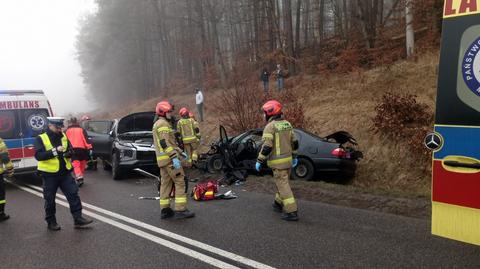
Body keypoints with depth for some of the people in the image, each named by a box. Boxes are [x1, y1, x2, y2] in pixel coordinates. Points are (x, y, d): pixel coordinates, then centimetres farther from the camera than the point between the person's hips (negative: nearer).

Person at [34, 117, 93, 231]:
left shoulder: (63, 136, 7)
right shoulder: (41, 138, -7)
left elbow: (70, 150, 13)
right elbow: (38, 155, -18)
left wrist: (68, 153, -11)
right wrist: (55, 151, -27)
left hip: (65, 172, 4)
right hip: (49, 174, -4)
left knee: (73, 194, -1)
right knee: (50, 199, 7)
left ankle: (78, 219, 5)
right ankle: (51, 222, 22)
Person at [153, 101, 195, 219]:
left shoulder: (157, 125, 22)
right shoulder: (163, 124, -10)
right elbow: (165, 143, -20)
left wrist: (179, 152, 24)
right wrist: (174, 157, -24)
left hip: (162, 160, 10)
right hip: (169, 158, -10)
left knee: (165, 184, 10)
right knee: (180, 182, -8)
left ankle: (165, 210, 12)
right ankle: (180, 210, -9)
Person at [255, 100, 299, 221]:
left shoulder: (270, 126, -15)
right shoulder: (287, 124, 9)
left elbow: (266, 146, -19)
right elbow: (294, 142, 14)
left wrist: (259, 161, -12)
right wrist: (294, 156, 23)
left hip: (278, 162, -8)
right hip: (288, 159, 8)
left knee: (283, 186, -6)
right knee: (282, 182, 21)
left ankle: (291, 212, -7)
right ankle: (278, 204, 36)